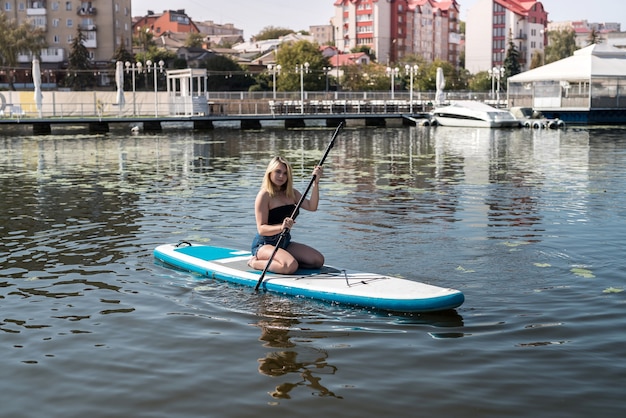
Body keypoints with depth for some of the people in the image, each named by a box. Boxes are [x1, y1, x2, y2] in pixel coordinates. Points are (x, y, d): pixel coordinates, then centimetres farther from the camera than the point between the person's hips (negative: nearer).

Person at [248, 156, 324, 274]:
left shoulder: (291, 193, 11)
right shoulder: (264, 195, -11)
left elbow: (311, 206, -3)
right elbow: (261, 229, -18)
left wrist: (315, 183, -13)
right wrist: (281, 227, -36)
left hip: (285, 242, 8)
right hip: (264, 245, -8)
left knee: (318, 260, -7)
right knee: (291, 266, -34)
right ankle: (256, 263, -8)